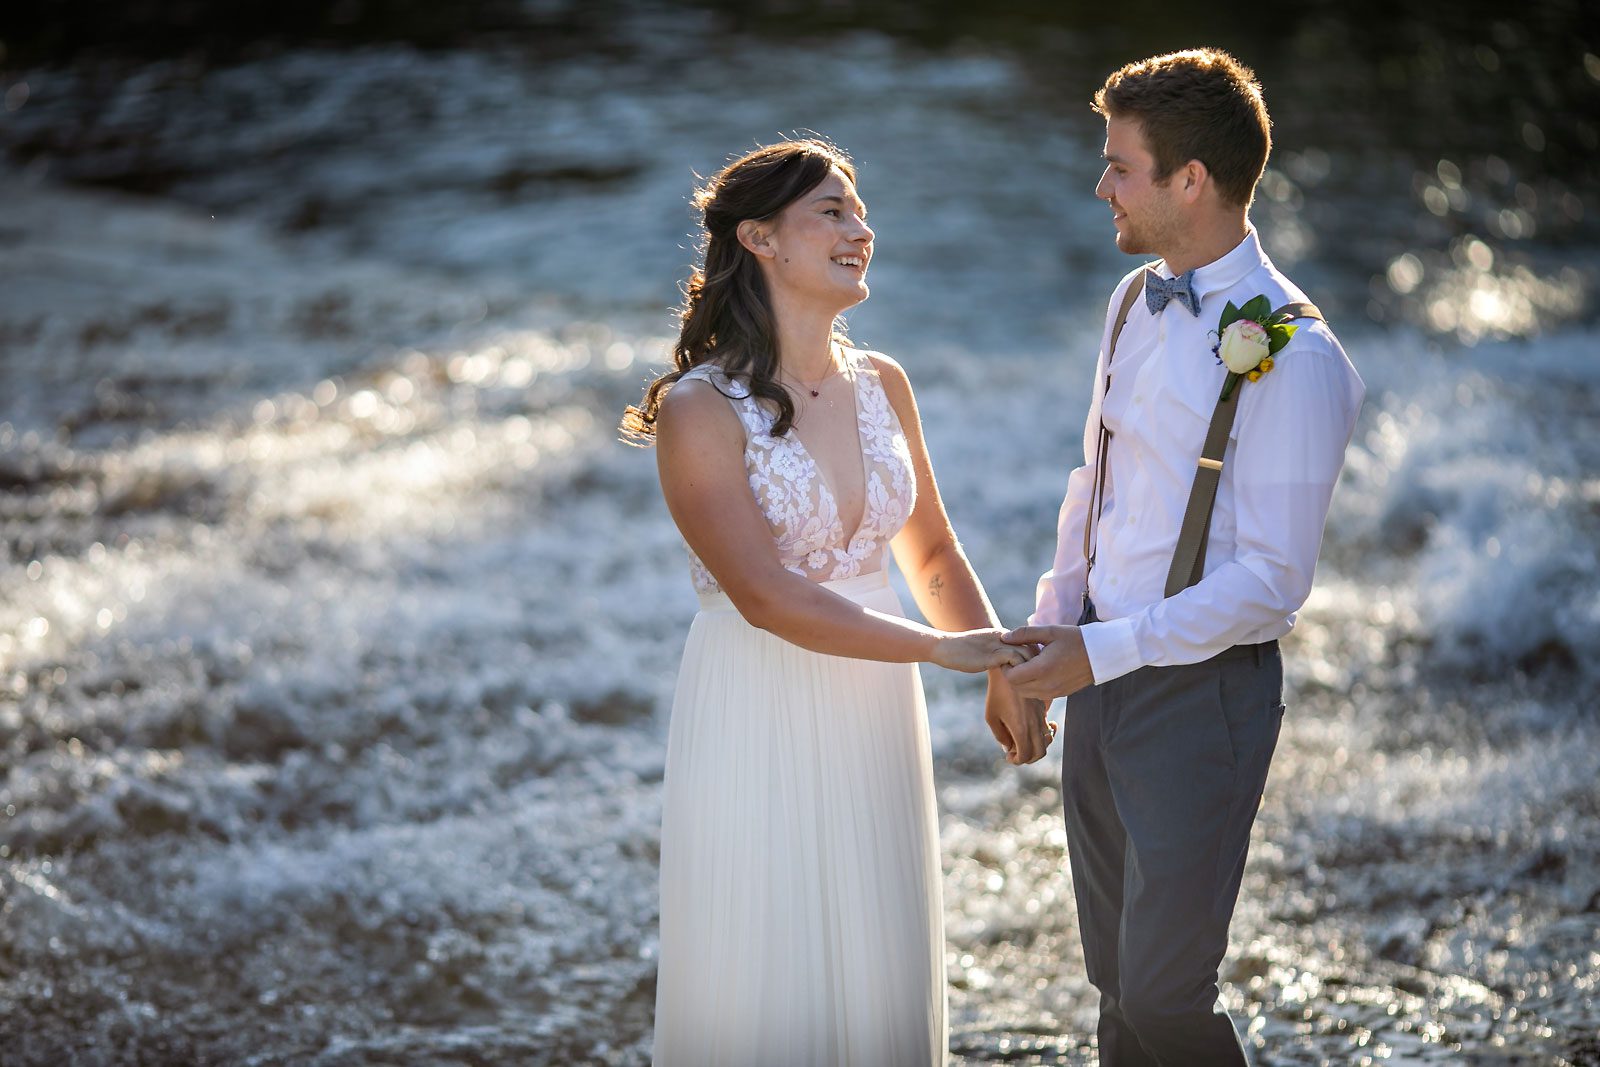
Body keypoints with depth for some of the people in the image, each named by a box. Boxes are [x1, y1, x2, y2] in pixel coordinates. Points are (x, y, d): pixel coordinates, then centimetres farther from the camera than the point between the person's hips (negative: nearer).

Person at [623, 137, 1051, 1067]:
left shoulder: (881, 385, 5)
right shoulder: (700, 410, -14)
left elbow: (932, 553, 14)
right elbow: (767, 596, -20)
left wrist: (1002, 669, -2)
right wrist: (942, 647, -21)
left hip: (874, 718, 6)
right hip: (759, 725, -5)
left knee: (882, 977, 13)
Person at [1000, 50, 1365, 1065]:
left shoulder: (1291, 354, -20)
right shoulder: (1137, 302, 5)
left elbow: (1271, 579, -20)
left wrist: (1103, 651, -21)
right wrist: (1056, 618, 6)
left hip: (1201, 693, -7)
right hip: (1102, 674, 7)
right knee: (1116, 981, 18)